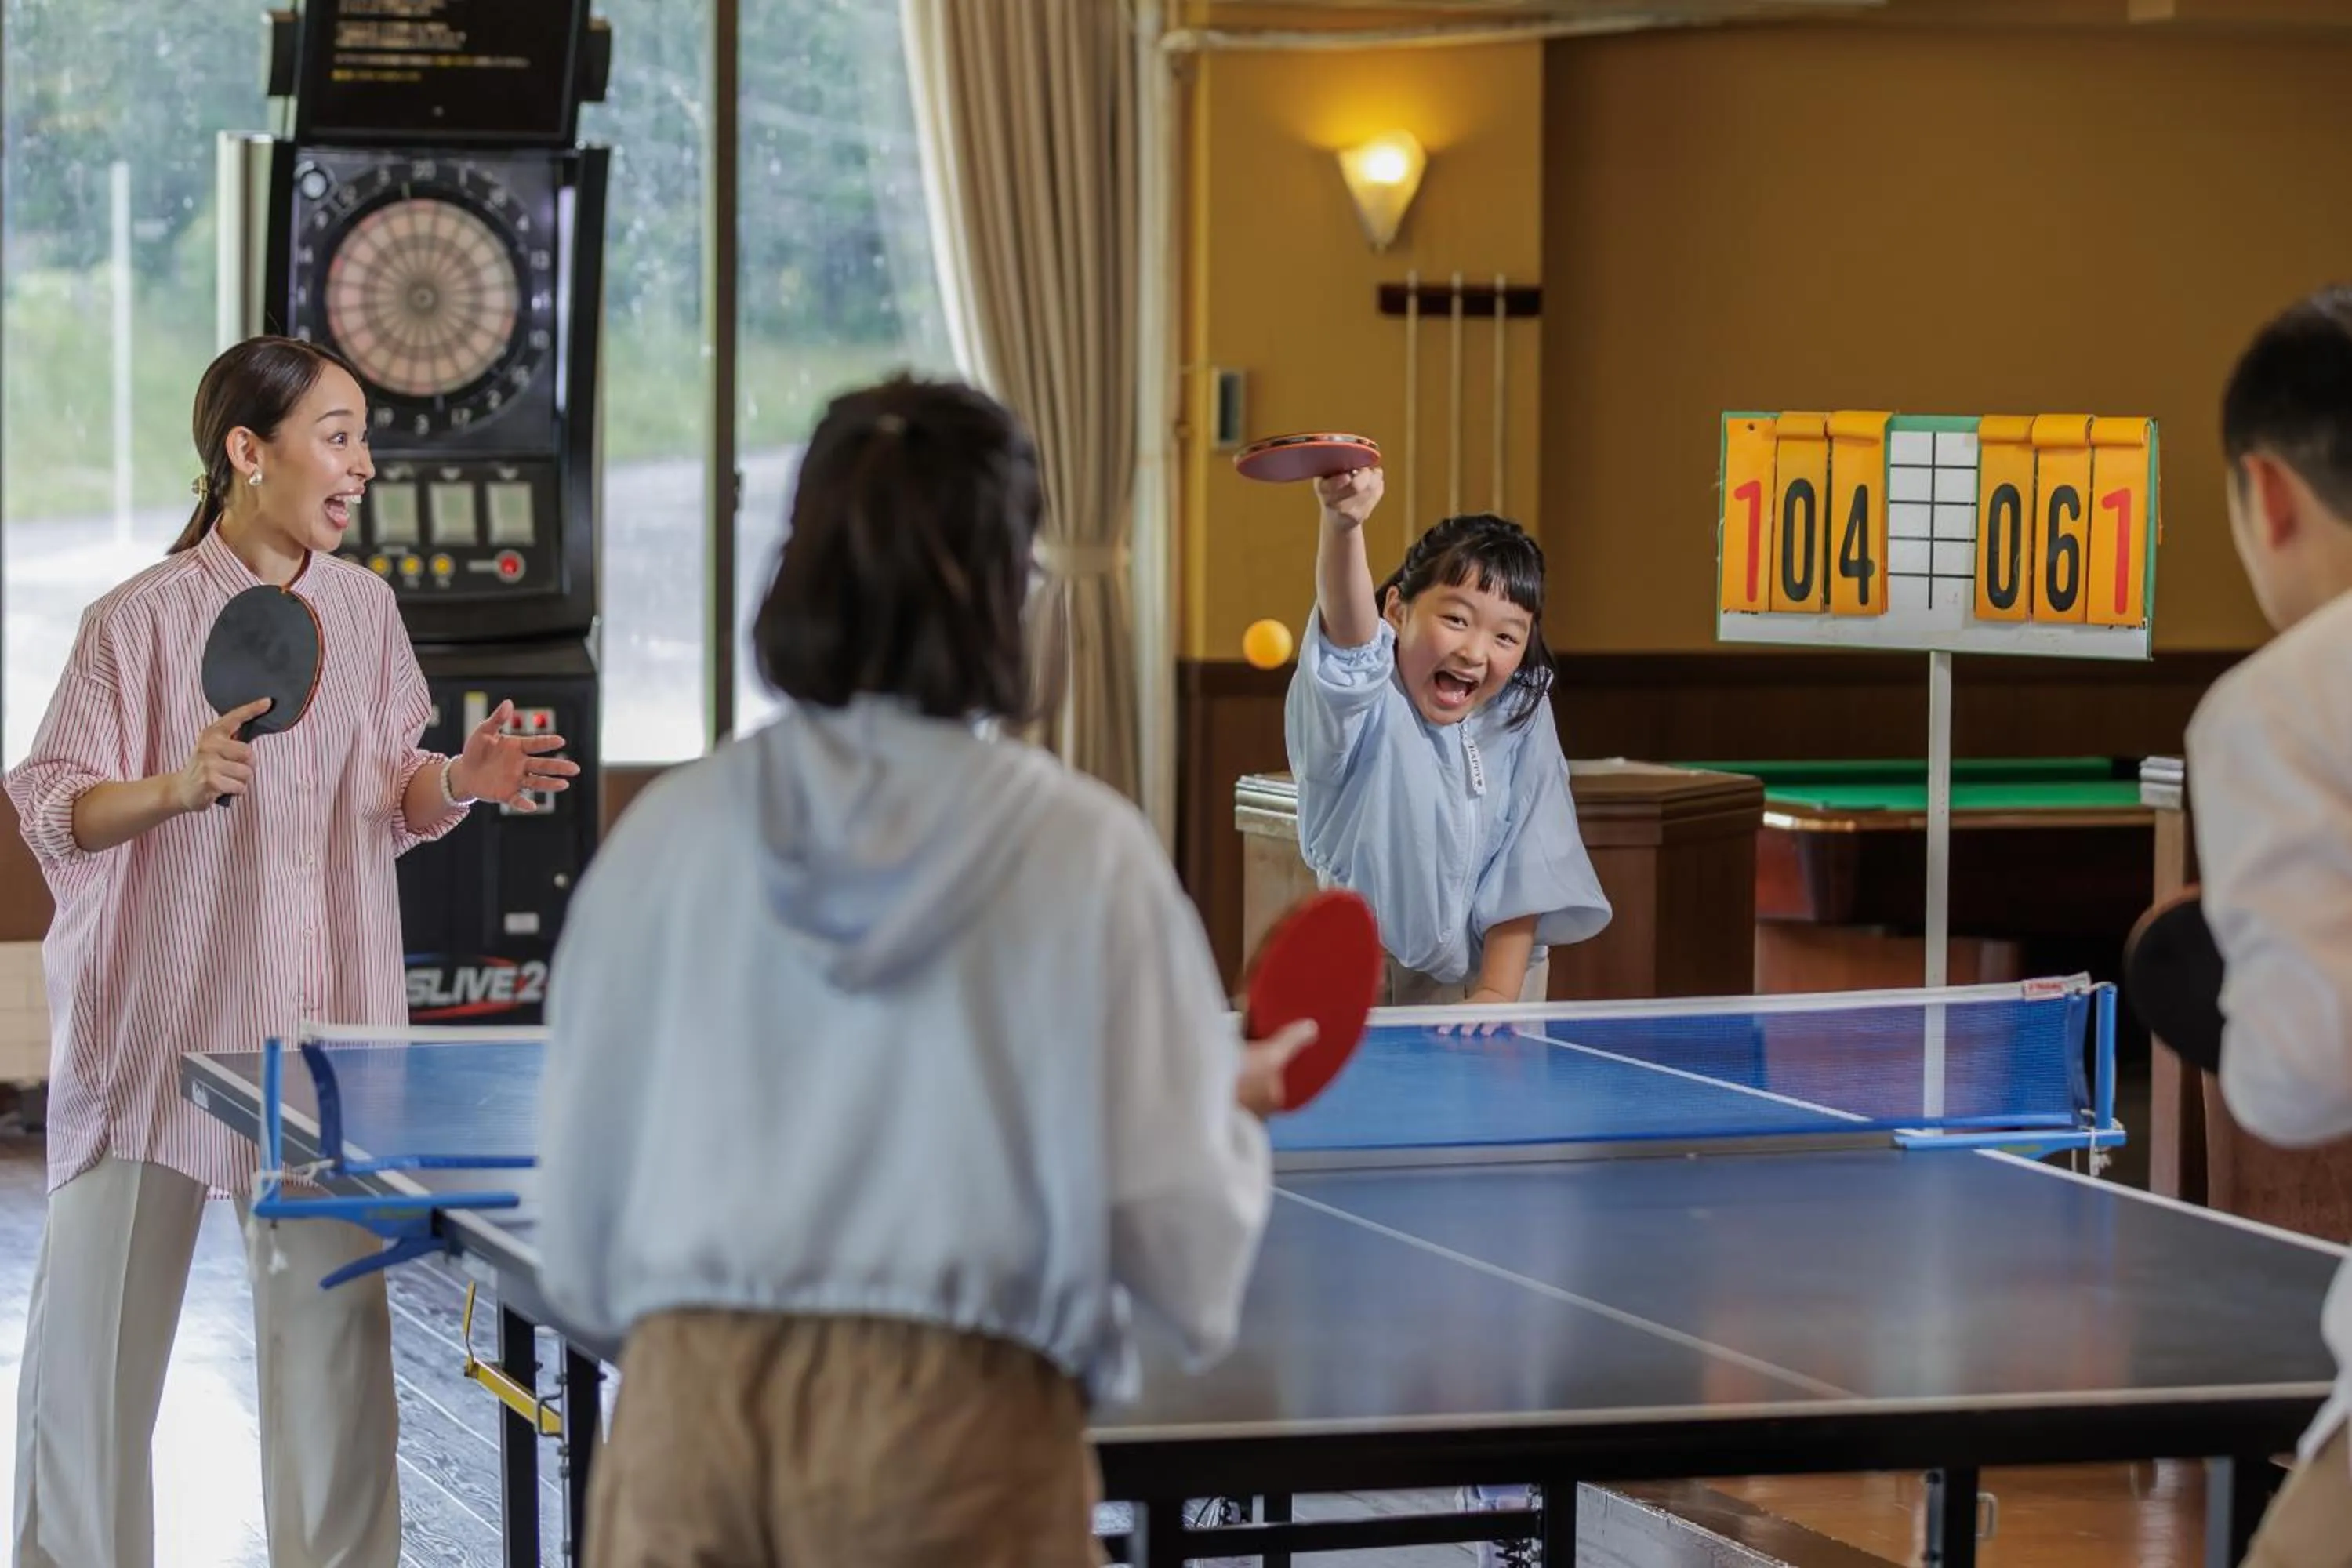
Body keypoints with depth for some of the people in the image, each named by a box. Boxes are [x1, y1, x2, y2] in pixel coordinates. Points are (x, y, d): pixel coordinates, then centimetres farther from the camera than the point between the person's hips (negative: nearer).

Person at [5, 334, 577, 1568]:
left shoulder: (365, 608, 6)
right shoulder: (143, 619, -10)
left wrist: (458, 782, -6)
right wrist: (176, 788, -27)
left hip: (322, 1032, 4)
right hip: (159, 1028, -4)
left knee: (332, 1325, 5)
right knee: (99, 1326, 0)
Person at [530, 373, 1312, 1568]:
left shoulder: (669, 832, 5)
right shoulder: (1083, 852, -3)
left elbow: (580, 1213, 9)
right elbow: (1177, 1235, -3)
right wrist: (1235, 1104, 18)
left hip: (682, 1422, 2)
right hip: (961, 1431, -2)